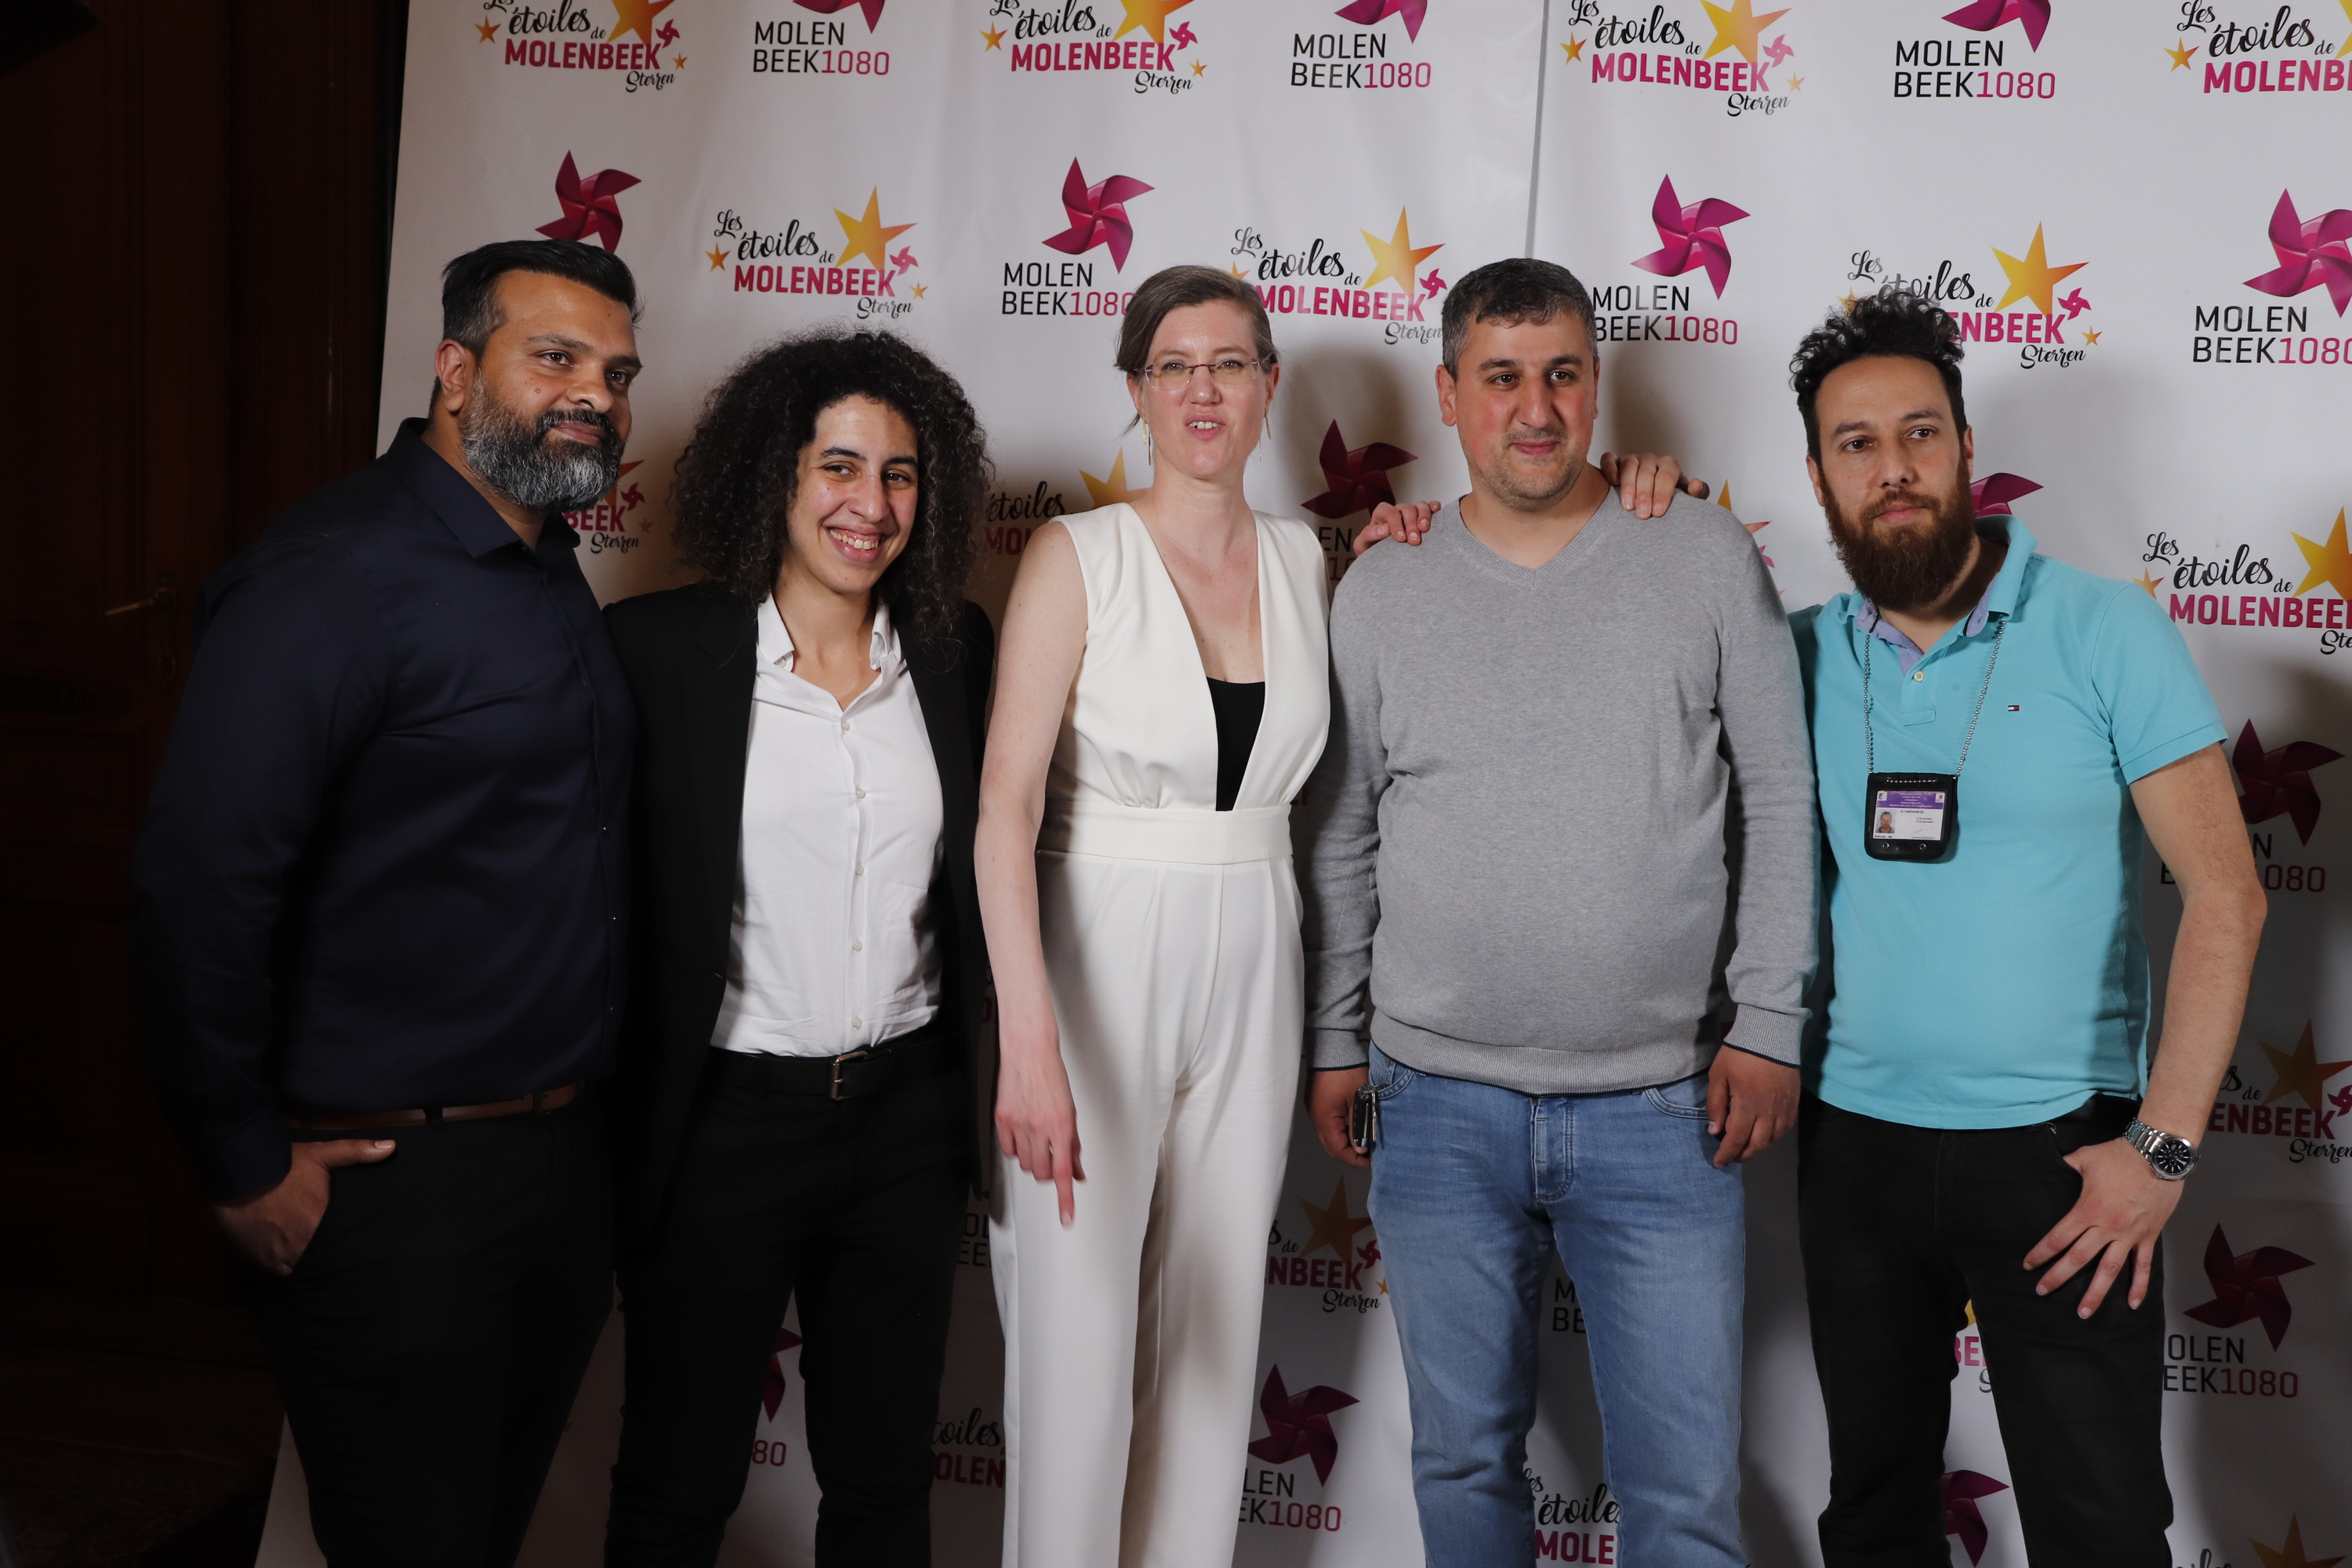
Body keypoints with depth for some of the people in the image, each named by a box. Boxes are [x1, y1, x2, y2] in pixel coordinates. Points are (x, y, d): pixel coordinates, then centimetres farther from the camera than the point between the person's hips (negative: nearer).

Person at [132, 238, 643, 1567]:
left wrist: (584, 1111, 12)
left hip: (565, 1155, 8)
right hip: (388, 1186, -8)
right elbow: (200, 879, -23)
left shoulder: (553, 573, 11)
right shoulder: (335, 573, -17)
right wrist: (246, 1166, -18)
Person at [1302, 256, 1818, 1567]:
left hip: (1662, 1109, -1)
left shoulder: (1710, 559, 0)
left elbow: (1779, 801, 1)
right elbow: (1341, 840, 9)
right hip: (1441, 1108, 2)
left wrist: (1767, 1023, -4)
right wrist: (1335, 1042, 8)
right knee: (1466, 1456, 15)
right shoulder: (1380, 592, 4)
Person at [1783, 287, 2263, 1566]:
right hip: (1855, 1140, 3)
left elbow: (2224, 896, -9)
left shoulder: (2103, 631, -7)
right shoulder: (1802, 655, 2)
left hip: (2058, 1152, -3)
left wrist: (2164, 1145, -14)